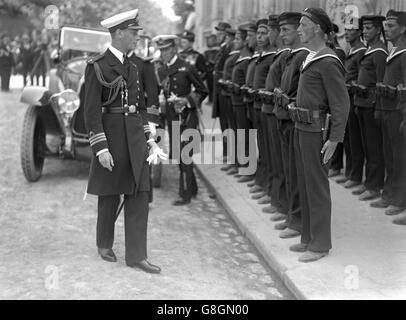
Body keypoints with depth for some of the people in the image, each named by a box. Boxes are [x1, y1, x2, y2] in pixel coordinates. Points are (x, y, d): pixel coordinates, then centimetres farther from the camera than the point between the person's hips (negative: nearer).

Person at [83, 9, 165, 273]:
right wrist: (101, 148, -17)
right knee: (110, 195, 9)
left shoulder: (135, 66, 10)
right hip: (111, 135, -6)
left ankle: (136, 255, 8)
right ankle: (105, 244, 31)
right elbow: (92, 110, -13)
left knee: (139, 195, 2)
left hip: (135, 136, 6)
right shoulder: (97, 66, -10)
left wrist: (149, 138, 11)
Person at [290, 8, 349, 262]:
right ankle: (309, 238, 27)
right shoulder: (310, 58, 12)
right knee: (304, 185, 15)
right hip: (301, 128, 10)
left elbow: (342, 104, -18)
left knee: (317, 187, -2)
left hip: (316, 130, -10)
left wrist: (334, 139, -19)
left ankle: (321, 245, 9)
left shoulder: (328, 62, -16)